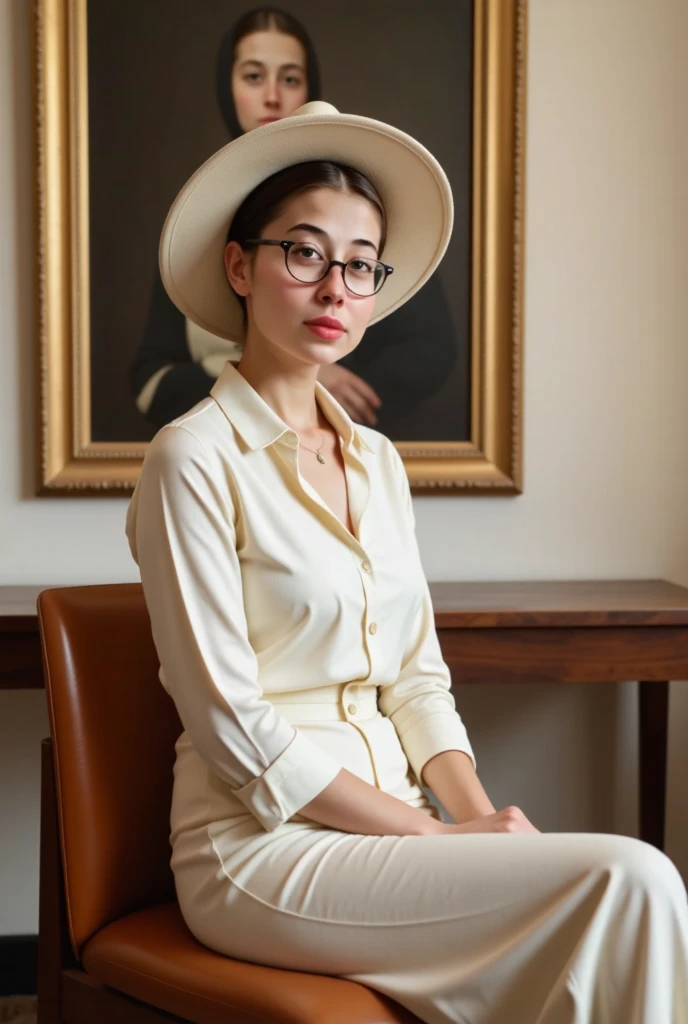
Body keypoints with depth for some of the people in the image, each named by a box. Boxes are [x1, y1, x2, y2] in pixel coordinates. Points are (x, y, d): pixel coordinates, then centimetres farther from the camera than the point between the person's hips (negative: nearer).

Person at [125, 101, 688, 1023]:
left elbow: (416, 679, 13)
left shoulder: (377, 460, 13)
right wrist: (432, 833, -14)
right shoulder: (195, 460, -9)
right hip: (263, 851, -6)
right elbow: (234, 729, -13)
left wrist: (481, 814, -5)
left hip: (385, 832, 6)